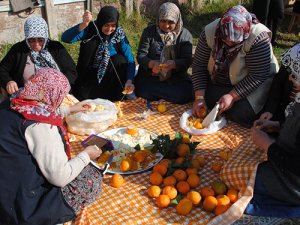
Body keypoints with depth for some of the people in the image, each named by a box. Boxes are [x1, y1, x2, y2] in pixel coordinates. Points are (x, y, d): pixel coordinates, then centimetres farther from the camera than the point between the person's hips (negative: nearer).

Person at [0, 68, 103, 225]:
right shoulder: (40, 125, -27)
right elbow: (60, 177, -24)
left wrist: (70, 110, 32)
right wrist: (86, 155, -7)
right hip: (22, 204, -9)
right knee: (93, 178, 1)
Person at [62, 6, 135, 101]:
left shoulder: (119, 34, -15)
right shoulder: (90, 29, -19)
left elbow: (130, 59, -20)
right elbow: (65, 38, -32)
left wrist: (129, 80, -36)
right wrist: (83, 24, -47)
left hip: (109, 74, 2)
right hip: (88, 73, -1)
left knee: (120, 60, -26)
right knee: (82, 102, -18)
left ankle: (113, 100, -12)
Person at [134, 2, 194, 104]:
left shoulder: (185, 34, 3)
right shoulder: (149, 31, 5)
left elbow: (187, 60, -5)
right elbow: (140, 55, -1)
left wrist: (173, 64, -28)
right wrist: (152, 64, -24)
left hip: (176, 78, 1)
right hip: (150, 76, 0)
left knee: (185, 94, -27)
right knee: (144, 93, -29)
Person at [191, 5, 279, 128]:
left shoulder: (258, 38, -29)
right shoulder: (210, 31, -19)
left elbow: (258, 75, -27)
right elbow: (199, 65, -13)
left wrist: (232, 96, -32)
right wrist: (199, 97, -20)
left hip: (257, 81, -4)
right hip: (219, 83, 4)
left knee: (242, 115, -24)